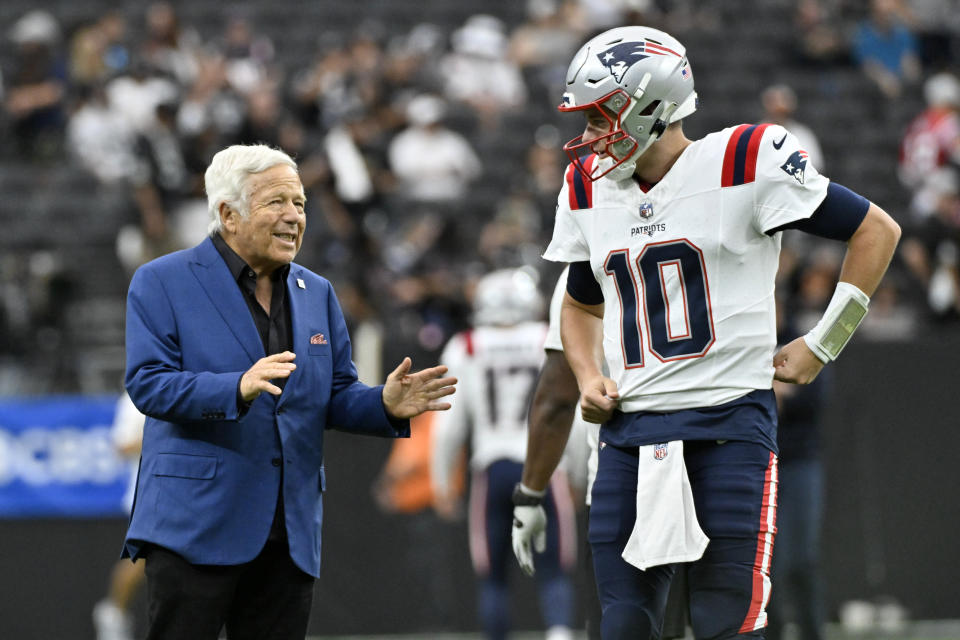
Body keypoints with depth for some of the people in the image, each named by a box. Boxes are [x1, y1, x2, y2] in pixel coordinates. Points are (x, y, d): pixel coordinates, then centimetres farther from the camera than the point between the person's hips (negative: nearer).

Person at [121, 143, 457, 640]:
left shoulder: (316, 293, 16)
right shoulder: (162, 283, -1)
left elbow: (337, 398, 15)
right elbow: (147, 384, -13)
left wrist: (385, 405, -8)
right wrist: (237, 389, -28)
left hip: (291, 534, 5)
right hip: (196, 525, -5)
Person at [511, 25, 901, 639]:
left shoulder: (743, 162, -6)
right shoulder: (589, 187, 13)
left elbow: (876, 230, 1)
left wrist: (821, 345, 0)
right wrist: (589, 377, 10)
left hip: (729, 421, -5)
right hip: (629, 431, 5)